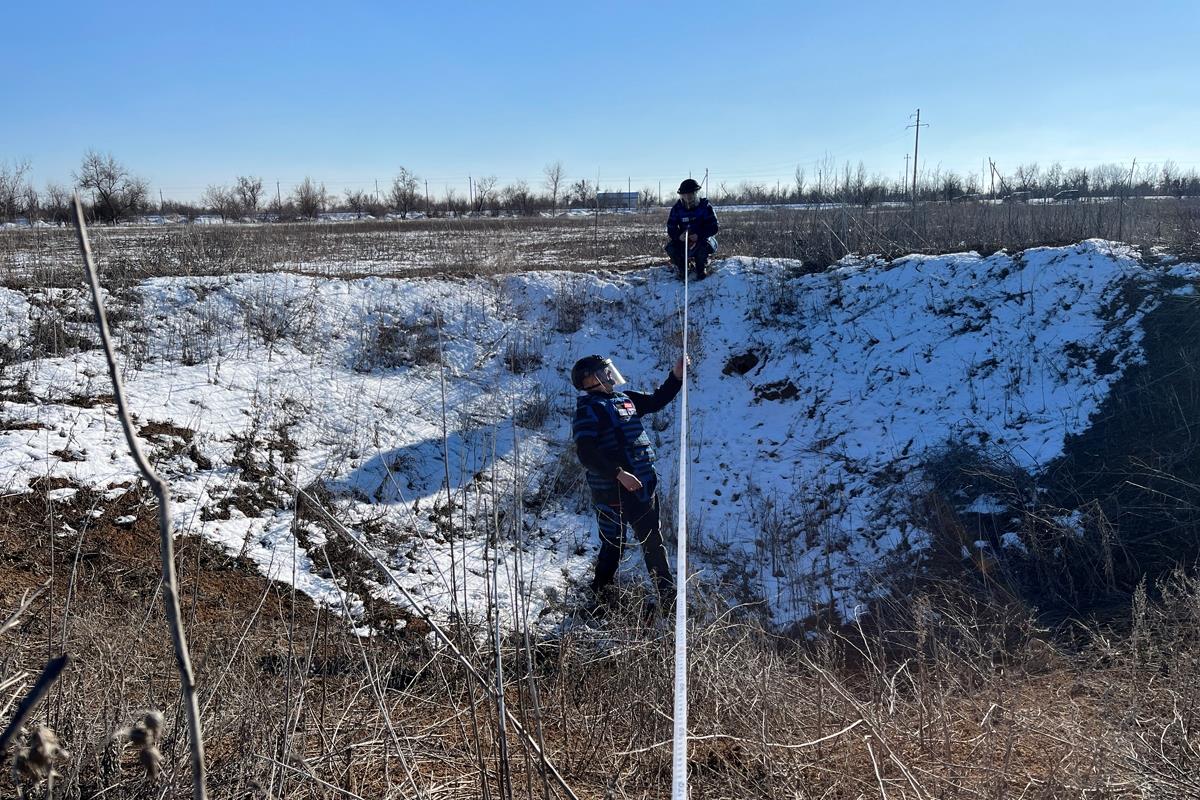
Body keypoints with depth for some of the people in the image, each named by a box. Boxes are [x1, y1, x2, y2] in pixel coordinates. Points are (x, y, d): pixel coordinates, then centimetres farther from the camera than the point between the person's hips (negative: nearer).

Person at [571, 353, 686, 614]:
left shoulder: (624, 399, 13)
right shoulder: (588, 409, -13)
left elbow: (656, 401, 25)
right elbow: (587, 456, -22)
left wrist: (676, 377, 12)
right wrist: (619, 474, -28)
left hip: (643, 487, 9)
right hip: (613, 492, -9)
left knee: (654, 542, 16)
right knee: (613, 546, 1)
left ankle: (668, 597, 29)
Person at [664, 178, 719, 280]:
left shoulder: (705, 207, -12)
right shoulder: (677, 208, -3)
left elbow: (714, 227, -16)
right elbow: (671, 228, -4)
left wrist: (699, 235, -33)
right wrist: (679, 236, -28)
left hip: (703, 238, -3)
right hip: (683, 240, 3)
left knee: (703, 246, -37)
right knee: (670, 247, -24)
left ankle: (701, 270, -6)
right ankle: (681, 269, 7)